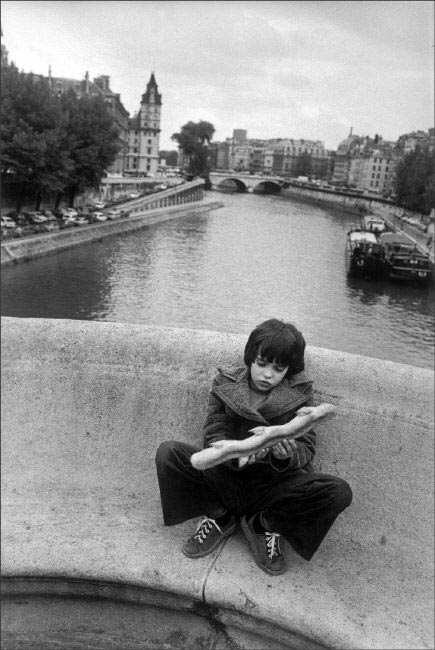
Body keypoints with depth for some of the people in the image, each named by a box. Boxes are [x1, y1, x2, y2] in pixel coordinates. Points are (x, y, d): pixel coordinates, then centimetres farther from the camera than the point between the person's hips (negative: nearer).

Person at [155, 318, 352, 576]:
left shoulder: (299, 393, -2)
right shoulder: (226, 382, -2)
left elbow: (306, 450, -8)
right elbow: (213, 435, -8)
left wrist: (286, 455, -34)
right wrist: (237, 455, -31)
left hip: (275, 486, 0)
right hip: (227, 481, 0)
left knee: (339, 492, -25)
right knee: (168, 453, -22)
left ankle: (261, 524, -3)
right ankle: (219, 519, 1)